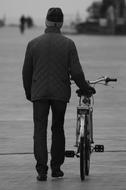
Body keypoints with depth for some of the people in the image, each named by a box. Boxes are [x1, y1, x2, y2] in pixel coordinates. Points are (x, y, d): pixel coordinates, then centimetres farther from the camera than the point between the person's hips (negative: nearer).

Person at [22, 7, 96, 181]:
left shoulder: (33, 43, -1)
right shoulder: (68, 44, -4)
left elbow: (26, 71, 5)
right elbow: (76, 72, -6)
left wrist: (28, 92, 19)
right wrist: (85, 88, 10)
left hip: (39, 93, 0)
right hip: (61, 93, 0)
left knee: (40, 130, 0)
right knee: (58, 129, 15)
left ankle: (42, 170, -10)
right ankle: (56, 167, 18)